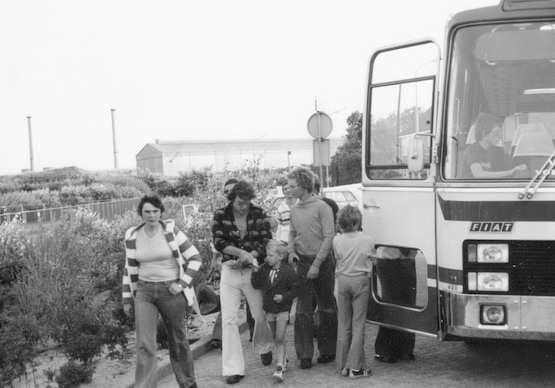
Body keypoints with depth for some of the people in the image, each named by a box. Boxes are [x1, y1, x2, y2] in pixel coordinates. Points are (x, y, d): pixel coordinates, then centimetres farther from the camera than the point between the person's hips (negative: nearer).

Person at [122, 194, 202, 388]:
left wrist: (182, 284, -13)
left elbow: (195, 258, -6)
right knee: (144, 344, -9)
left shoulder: (171, 230, -9)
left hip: (171, 291, -2)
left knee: (177, 340, 13)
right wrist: (127, 299, 9)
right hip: (144, 292, 2)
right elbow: (130, 270, 9)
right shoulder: (132, 236, -1)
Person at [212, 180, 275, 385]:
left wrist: (246, 258, -17)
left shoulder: (259, 214, -2)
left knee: (261, 316, 10)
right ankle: (233, 368, 1)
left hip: (253, 270, 0)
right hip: (229, 273, 0)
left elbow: (266, 243, -5)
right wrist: (240, 252, -23)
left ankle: (264, 348, 42)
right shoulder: (220, 215, -2)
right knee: (228, 320, -5)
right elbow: (219, 242, -8)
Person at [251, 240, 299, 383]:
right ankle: (284, 359, 35)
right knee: (276, 338, 17)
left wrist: (284, 297, -20)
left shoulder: (288, 271, -12)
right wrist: (255, 272, -13)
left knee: (280, 339, -11)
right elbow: (256, 285, 1)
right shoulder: (264, 269, 3)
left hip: (282, 308, -6)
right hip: (269, 309, 6)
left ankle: (280, 368, -12)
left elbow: (295, 288, -8)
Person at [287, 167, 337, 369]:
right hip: (302, 262, 4)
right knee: (303, 309, 0)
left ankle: (327, 350, 19)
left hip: (322, 262, -4)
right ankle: (304, 355, 4)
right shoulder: (294, 209, 7)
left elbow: (328, 237, -12)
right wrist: (291, 251, -1)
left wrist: (317, 264, -16)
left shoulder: (322, 207, -10)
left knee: (326, 307, 8)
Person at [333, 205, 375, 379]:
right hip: (361, 281, -2)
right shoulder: (367, 240, -10)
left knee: (343, 324, 11)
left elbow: (337, 258, 6)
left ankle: (343, 365, 16)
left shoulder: (337, 240, -6)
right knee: (358, 324, 2)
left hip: (343, 280, 3)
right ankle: (355, 367, 0)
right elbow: (372, 258, 2)